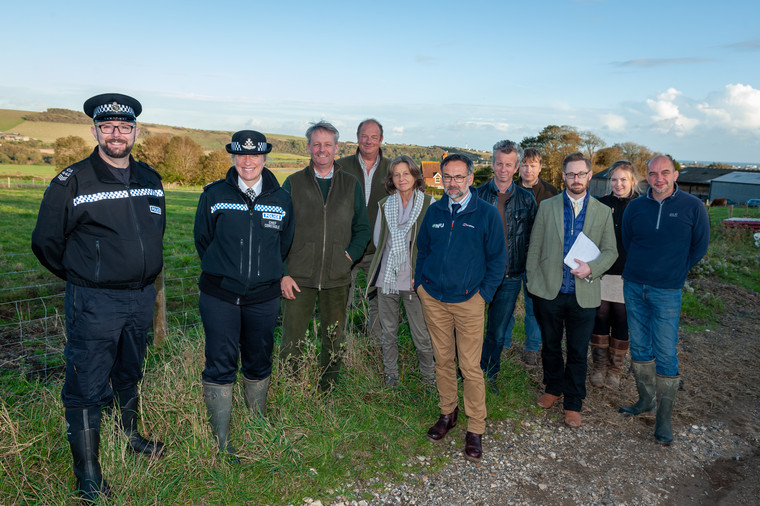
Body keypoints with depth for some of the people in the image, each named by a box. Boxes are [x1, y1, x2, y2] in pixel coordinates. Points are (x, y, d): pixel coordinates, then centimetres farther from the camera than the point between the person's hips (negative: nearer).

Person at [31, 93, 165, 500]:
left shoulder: (150, 180, 6)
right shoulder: (72, 182, -10)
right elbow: (46, 241, -3)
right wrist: (82, 277, 6)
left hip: (141, 298, 5)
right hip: (94, 301, -5)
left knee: (130, 373, 21)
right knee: (87, 386, 1)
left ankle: (130, 435, 42)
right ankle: (88, 475, 14)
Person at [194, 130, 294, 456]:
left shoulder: (282, 199, 3)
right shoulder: (214, 195, -1)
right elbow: (202, 240, 8)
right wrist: (224, 271, 11)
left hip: (263, 298, 2)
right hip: (220, 296, -2)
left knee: (259, 363, 14)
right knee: (221, 365, -2)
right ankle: (221, 441, 11)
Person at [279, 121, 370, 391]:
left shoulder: (351, 184, 8)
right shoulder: (293, 183, 4)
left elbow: (362, 228, 12)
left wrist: (350, 255, -5)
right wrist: (283, 274, -5)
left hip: (338, 278, 2)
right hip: (298, 277, -1)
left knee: (333, 341, 11)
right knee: (292, 342, 3)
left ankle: (326, 393, 28)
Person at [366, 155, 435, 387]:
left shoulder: (428, 204, -1)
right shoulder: (384, 205, 9)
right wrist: (388, 261, 6)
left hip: (414, 278, -3)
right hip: (387, 277, 3)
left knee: (421, 333, 0)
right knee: (388, 331, 11)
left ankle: (428, 375, 21)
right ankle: (390, 375, 27)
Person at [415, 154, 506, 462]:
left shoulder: (487, 214, -3)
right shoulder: (434, 212, 8)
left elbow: (497, 259, 0)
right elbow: (422, 250, 18)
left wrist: (484, 294, -6)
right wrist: (420, 284, 9)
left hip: (469, 301, -3)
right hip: (433, 299, 4)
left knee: (471, 367, -1)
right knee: (443, 360, 12)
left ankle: (475, 429, 11)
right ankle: (447, 413, 30)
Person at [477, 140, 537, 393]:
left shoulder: (526, 199, 3)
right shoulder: (477, 195, -1)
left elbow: (531, 240, 9)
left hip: (510, 277, 1)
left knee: (498, 333, 13)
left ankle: (489, 374, 32)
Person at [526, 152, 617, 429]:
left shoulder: (603, 212, 5)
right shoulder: (547, 207, 4)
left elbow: (610, 251, 5)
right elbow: (535, 248, 5)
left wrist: (591, 268, -14)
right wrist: (532, 282, 2)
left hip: (583, 294, 0)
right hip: (548, 291, 1)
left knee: (578, 352, 8)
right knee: (550, 345, 15)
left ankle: (573, 403, 24)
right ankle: (553, 388, 37)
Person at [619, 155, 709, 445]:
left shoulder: (692, 206, -4)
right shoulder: (635, 207, 3)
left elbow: (700, 246, 5)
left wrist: (676, 273, 6)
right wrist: (642, 268, 12)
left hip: (667, 291, -3)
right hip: (633, 286, 3)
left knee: (665, 353, -2)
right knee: (639, 346, 11)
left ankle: (664, 418, 8)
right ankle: (646, 399, 28)